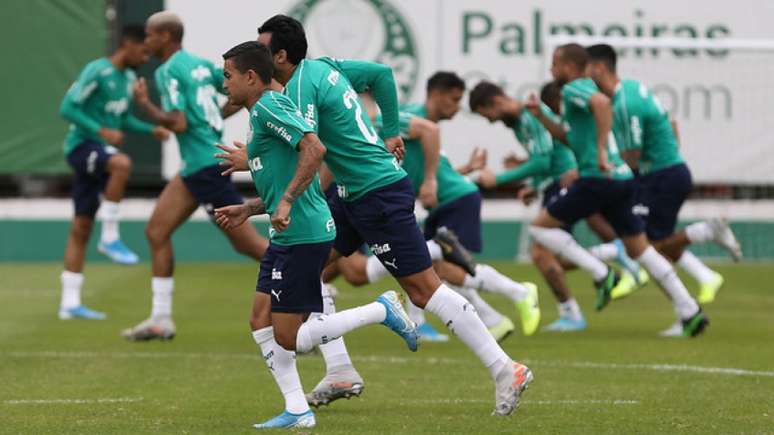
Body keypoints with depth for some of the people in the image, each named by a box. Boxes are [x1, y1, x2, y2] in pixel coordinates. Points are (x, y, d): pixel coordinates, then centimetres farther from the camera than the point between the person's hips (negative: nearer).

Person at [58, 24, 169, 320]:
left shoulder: (129, 78, 14)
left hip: (100, 151, 8)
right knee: (122, 163, -37)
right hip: (81, 146, -8)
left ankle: (70, 303, 7)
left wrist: (152, 130, 8)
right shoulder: (97, 71, -13)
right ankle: (110, 237, -25)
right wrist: (103, 131, -23)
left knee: (81, 228, 7)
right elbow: (67, 108, -16)